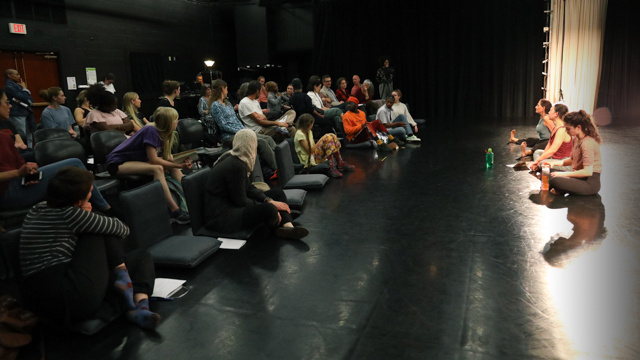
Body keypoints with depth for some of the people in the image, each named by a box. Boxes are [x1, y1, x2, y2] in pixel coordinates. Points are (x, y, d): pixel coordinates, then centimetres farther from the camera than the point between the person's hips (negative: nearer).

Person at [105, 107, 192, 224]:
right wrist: (178, 165, -23)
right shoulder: (151, 131, -24)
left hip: (135, 160, 9)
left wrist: (182, 161, -17)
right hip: (117, 164, -9)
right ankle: (175, 211, -35)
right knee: (157, 169, -31)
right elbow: (153, 160, -26)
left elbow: (167, 157, 2)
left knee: (173, 167, 0)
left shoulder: (162, 133, 0)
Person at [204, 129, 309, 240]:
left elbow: (249, 188, 10)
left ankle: (287, 226, -13)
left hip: (232, 204, 11)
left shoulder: (233, 159, 8)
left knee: (278, 193, 9)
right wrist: (269, 204, -13)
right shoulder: (236, 166, -23)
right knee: (269, 209, -33)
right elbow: (240, 201, -21)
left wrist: (269, 201, -4)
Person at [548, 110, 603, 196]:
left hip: (590, 183, -10)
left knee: (555, 181, -32)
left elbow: (588, 171, -26)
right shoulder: (576, 139, 9)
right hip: (580, 177, 10)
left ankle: (561, 192, -3)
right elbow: (572, 160, 21)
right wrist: (554, 163, 5)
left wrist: (563, 174, -21)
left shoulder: (587, 143, -21)